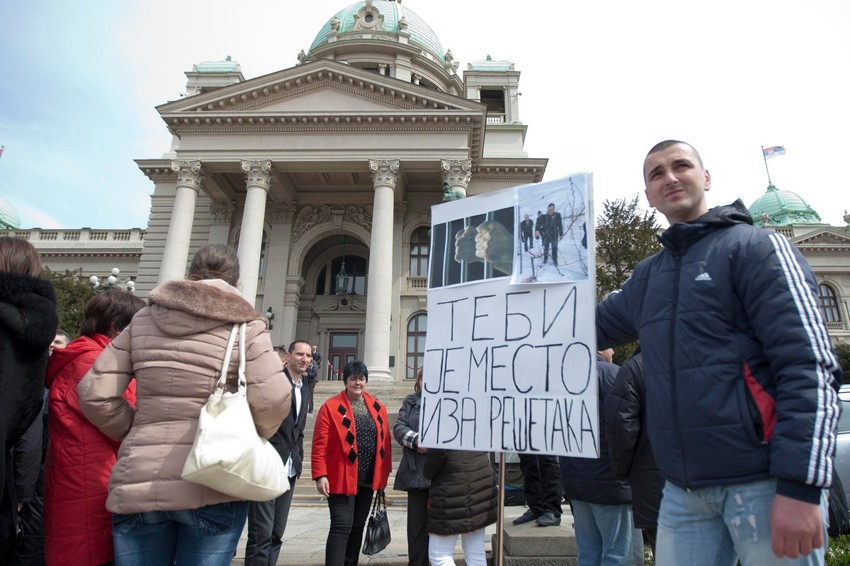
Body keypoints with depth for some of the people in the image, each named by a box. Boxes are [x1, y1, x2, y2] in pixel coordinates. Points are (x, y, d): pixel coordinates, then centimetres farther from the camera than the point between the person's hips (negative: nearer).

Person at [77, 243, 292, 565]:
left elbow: (94, 394, 4)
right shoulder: (244, 325, -3)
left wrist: (139, 437, 15)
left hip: (138, 483, 3)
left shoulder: (143, 320, 8)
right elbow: (273, 400, -14)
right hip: (211, 488, -3)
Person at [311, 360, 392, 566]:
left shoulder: (378, 408, 7)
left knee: (358, 527, 14)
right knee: (341, 527, -7)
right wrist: (320, 475, -15)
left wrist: (384, 473, 8)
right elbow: (320, 445, -10)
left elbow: (385, 442, 10)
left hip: (367, 480, 5)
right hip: (341, 479, -5)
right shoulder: (330, 407, -7)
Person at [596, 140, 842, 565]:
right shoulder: (646, 276, 14)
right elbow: (591, 327, 24)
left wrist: (801, 486, -18)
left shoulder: (756, 247, -4)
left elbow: (810, 366, -12)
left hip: (763, 482, -5)